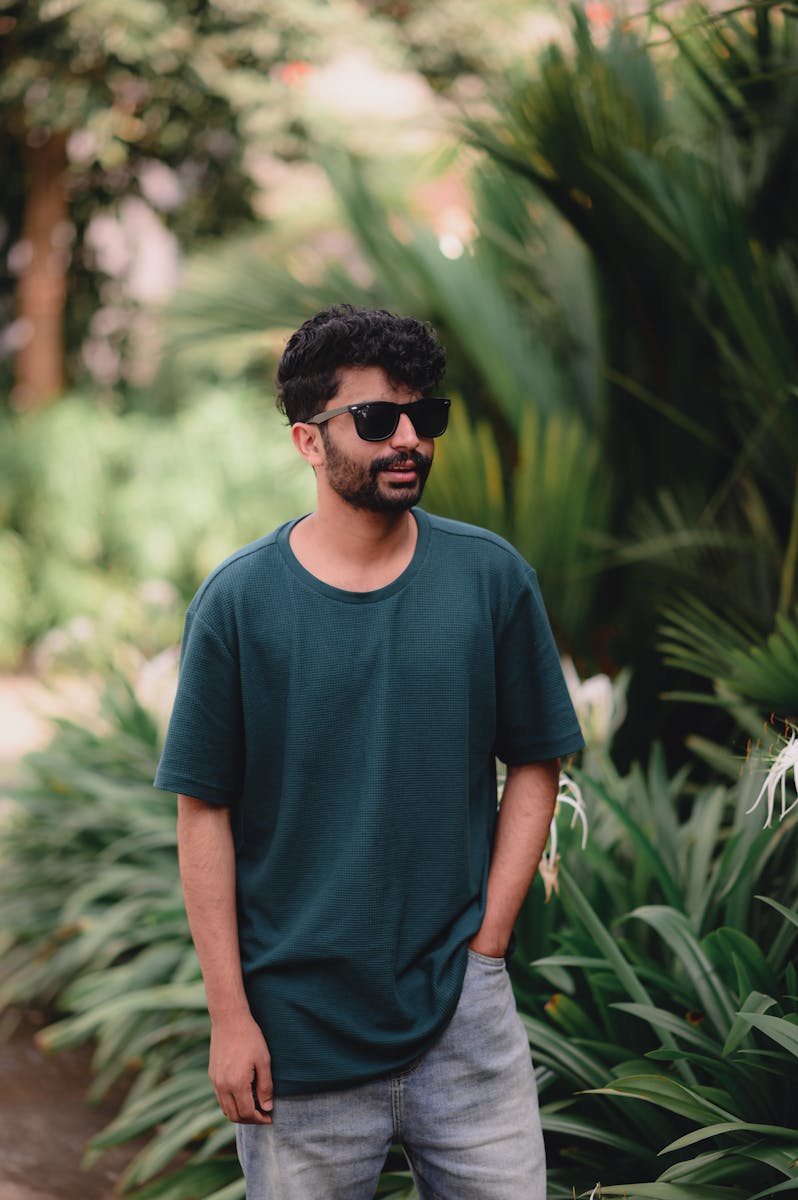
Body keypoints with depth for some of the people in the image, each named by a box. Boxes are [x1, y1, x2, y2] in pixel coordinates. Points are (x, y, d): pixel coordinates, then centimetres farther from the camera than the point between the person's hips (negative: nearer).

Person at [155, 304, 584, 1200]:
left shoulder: (491, 577, -1)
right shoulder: (239, 601, -6)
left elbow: (534, 765, 5)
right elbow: (203, 813, -5)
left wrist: (485, 943, -2)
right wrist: (229, 1014, -6)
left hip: (463, 1012, 2)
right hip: (297, 1023, -1)